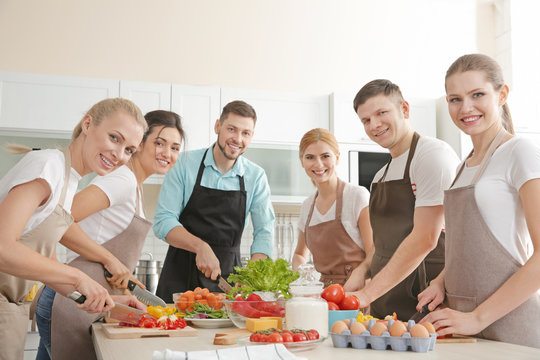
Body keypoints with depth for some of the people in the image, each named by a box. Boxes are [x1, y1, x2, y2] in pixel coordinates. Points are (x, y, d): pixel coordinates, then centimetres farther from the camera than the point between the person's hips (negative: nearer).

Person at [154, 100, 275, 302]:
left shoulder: (256, 177, 0)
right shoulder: (185, 164, -6)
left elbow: (264, 231, -1)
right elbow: (163, 221, -10)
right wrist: (200, 247, -25)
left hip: (228, 278, 2)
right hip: (180, 277, -1)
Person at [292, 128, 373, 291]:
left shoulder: (358, 195, -3)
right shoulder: (307, 206, 13)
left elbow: (375, 254, -6)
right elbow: (300, 254, 27)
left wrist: (358, 274, -25)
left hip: (356, 290, -5)